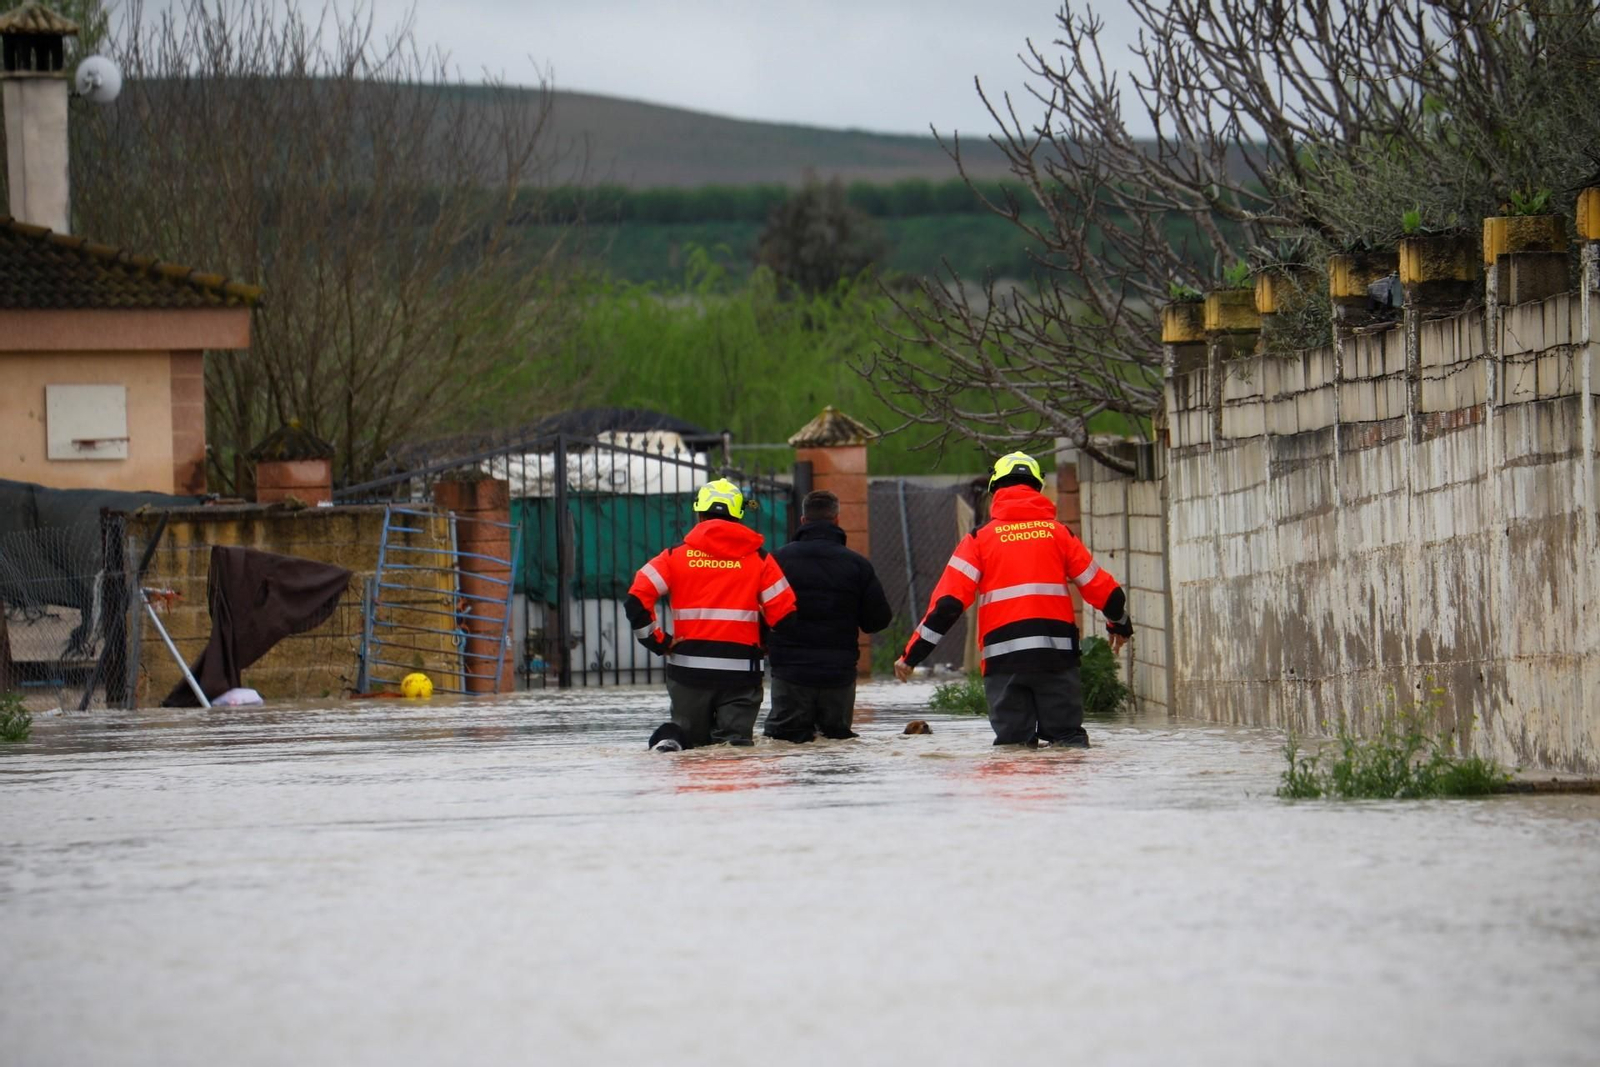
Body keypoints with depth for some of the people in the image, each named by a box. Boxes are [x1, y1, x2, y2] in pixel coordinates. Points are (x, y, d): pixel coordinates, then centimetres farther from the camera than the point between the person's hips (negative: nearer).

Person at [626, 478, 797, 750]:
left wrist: (659, 642, 4)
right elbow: (783, 611, 0)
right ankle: (733, 743, -31)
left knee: (692, 736, 16)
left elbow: (636, 600, -4)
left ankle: (672, 738, -18)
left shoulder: (676, 555, 4)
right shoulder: (759, 558, 4)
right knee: (736, 736, 5)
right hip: (740, 669, -1)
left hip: (688, 666, 1)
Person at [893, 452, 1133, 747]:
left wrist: (913, 653, 0)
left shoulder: (981, 538, 5)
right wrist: (1120, 624, 34)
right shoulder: (1059, 533, 9)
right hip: (1056, 653, 1)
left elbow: (948, 601, -3)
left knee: (1013, 742, 3)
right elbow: (1099, 586, 14)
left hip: (1003, 655, -1)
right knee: (1067, 736, 6)